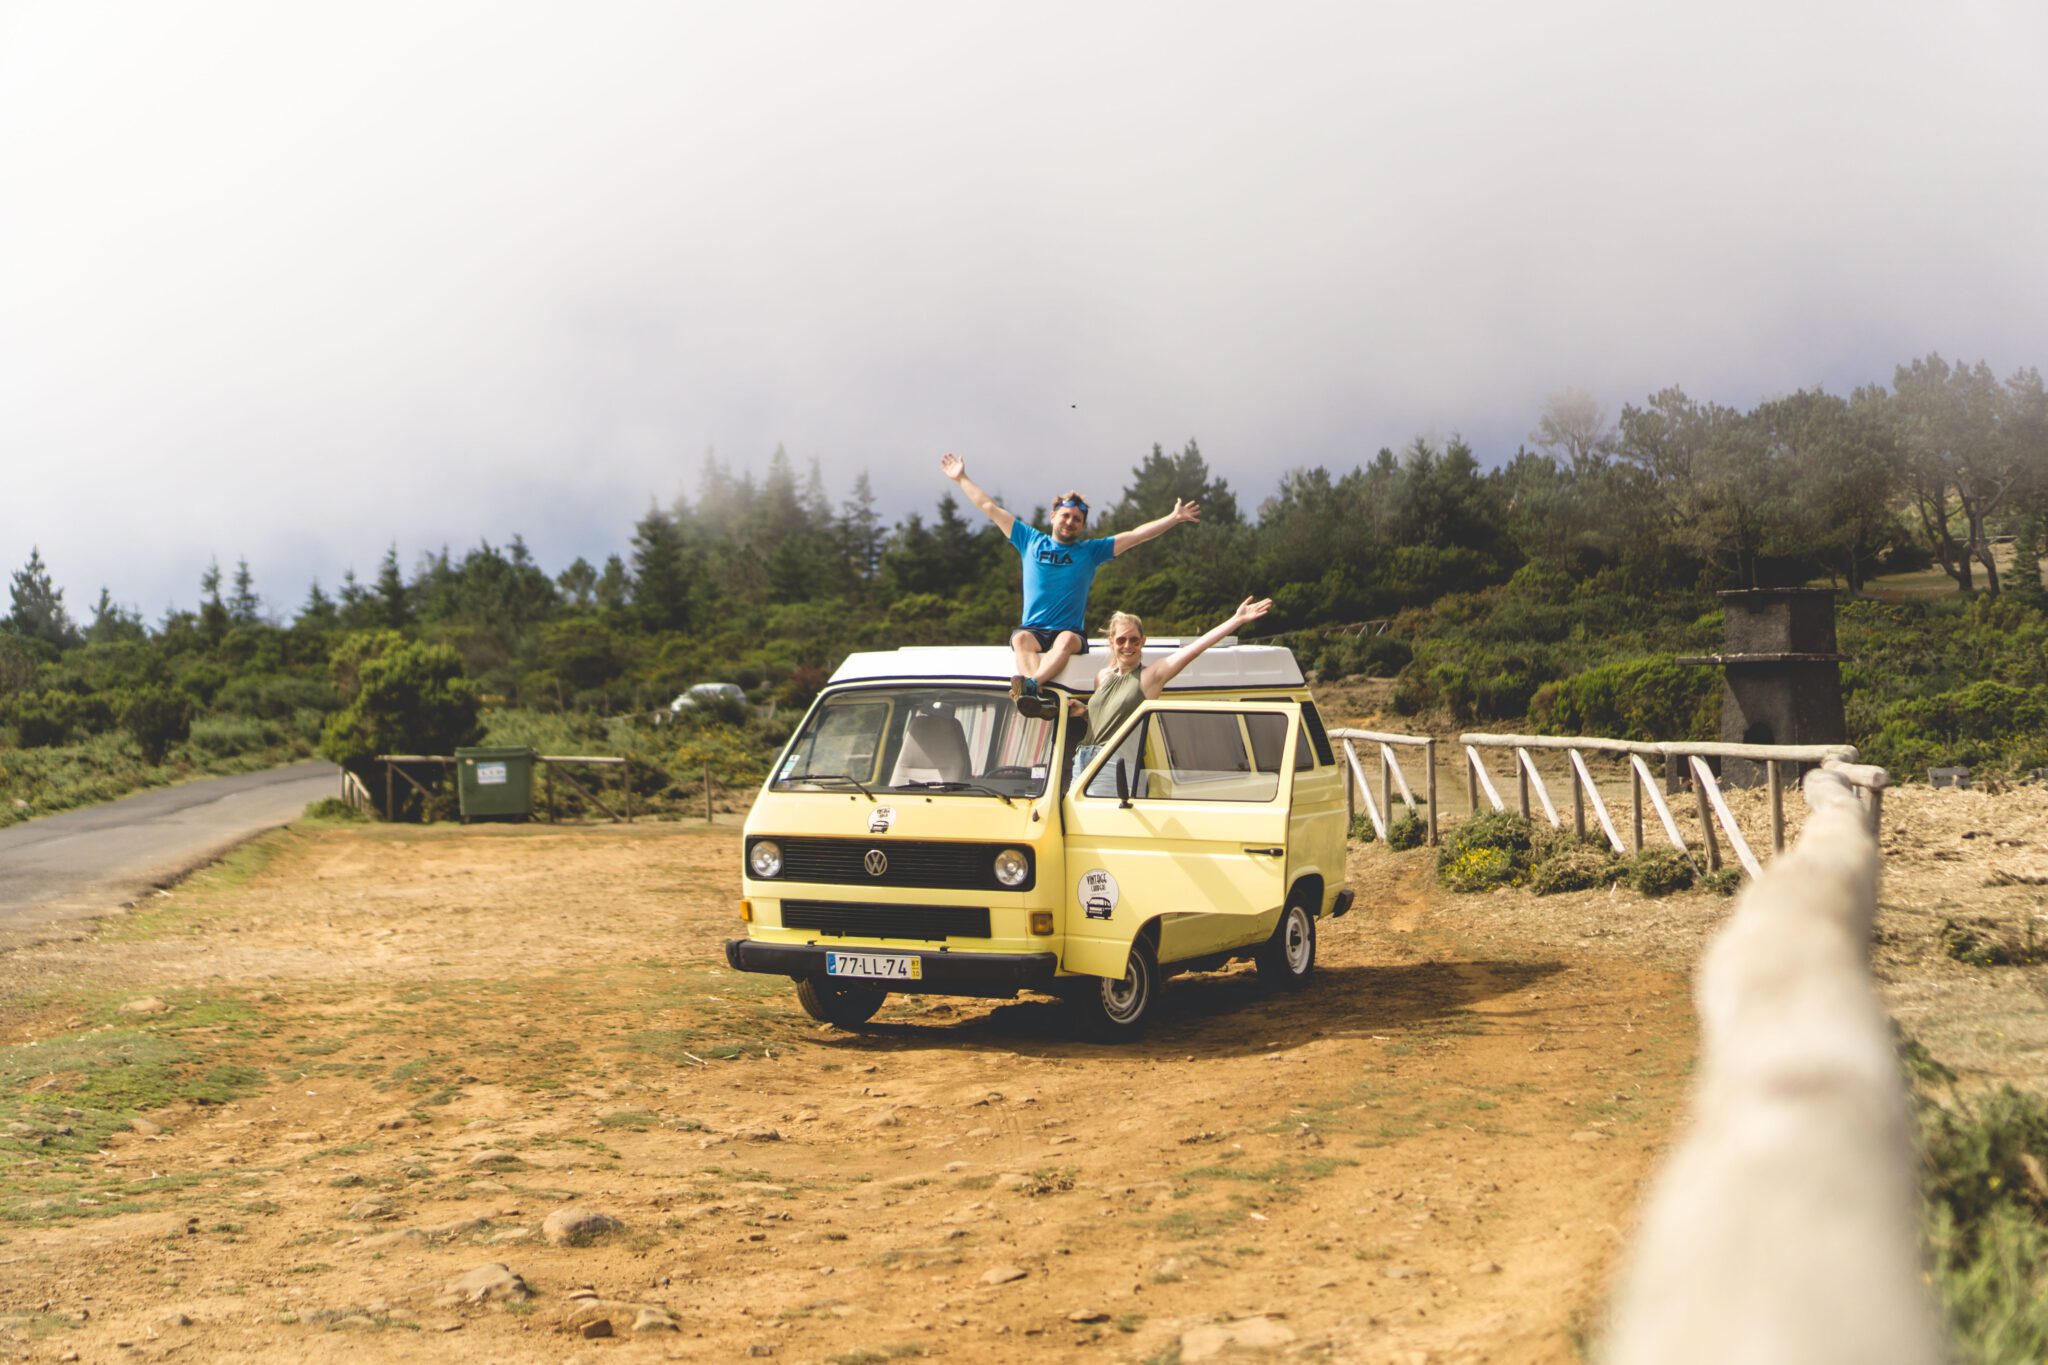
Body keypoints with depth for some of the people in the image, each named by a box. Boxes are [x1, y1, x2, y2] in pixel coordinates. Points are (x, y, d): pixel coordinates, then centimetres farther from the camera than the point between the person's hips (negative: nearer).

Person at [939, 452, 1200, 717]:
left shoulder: (1091, 551, 13)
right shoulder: (1030, 541, 15)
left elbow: (1136, 535, 9)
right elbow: (991, 508, 19)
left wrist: (1175, 518, 4)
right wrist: (962, 478, 22)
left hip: (1071, 632, 0)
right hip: (1033, 630, 1)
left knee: (1067, 640, -36)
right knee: (1021, 639, -35)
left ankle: (1032, 684, -61)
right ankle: (1040, 696, -61)